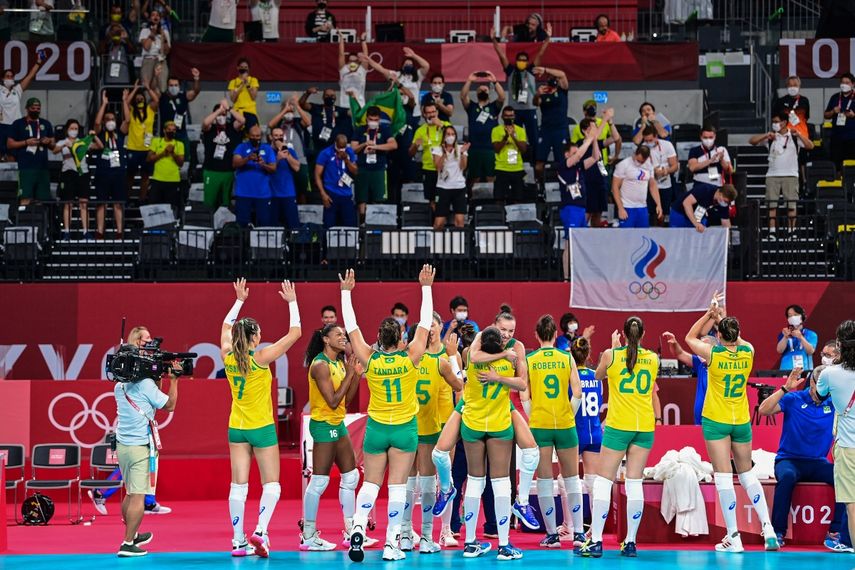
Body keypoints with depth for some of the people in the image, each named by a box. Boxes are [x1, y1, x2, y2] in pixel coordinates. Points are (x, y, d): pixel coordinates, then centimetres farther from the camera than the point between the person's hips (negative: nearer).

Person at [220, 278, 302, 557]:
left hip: (237, 428, 5)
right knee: (271, 485, 2)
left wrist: (239, 300, 27)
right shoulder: (260, 358, -16)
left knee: (238, 485, 3)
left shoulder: (228, 357, -3)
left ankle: (239, 541, 2)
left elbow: (226, 328, 19)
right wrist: (292, 302, -2)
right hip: (262, 428, -5)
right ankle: (260, 531, -16)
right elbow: (295, 333, -11)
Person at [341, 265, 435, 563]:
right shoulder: (410, 357, -12)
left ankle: (358, 528, -15)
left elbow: (351, 327, -1)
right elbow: (425, 323, -5)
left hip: (377, 427, 1)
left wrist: (346, 292, 7)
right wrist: (426, 287, 3)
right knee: (397, 485, 1)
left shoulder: (369, 359, -10)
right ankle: (391, 545, -1)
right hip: (405, 428, -1)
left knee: (370, 483, 8)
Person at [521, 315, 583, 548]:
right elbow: (577, 392, -4)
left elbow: (524, 396, -5)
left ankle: (552, 534, 4)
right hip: (565, 425, 1)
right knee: (572, 479, 11)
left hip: (539, 425, -1)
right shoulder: (567, 358, 0)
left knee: (545, 480, 5)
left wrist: (532, 418, 5)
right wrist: (569, 415, 8)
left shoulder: (528, 360, -1)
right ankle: (578, 531, 11)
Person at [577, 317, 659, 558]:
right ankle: (630, 542, 4)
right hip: (645, 427, 3)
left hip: (618, 425, -3)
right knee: (634, 483, 5)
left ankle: (596, 542, -5)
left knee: (603, 481, 0)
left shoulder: (611, 355, -4)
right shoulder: (653, 358, 4)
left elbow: (599, 375, 17)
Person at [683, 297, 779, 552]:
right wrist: (722, 318, 24)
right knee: (747, 474, 16)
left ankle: (734, 537, -6)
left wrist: (710, 313, 8)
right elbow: (738, 339, 21)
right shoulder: (748, 352, -5)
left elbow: (690, 337, 7)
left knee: (723, 477, -4)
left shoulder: (713, 353, -13)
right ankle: (768, 528, 8)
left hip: (716, 421, -4)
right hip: (742, 421, 4)